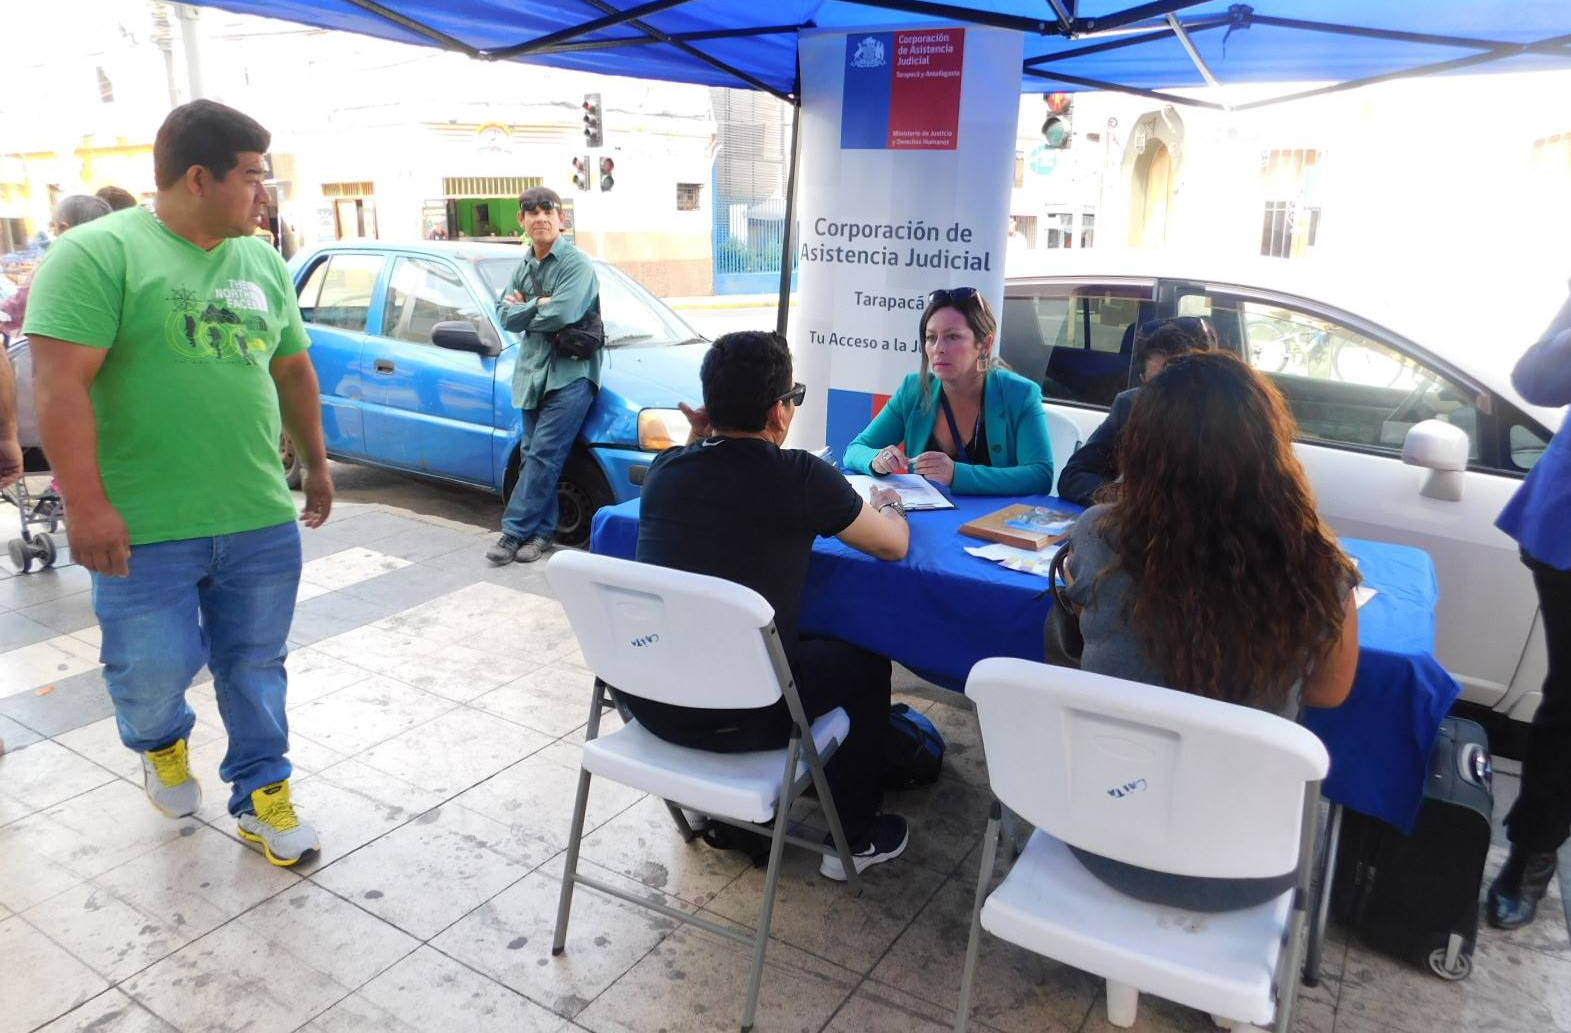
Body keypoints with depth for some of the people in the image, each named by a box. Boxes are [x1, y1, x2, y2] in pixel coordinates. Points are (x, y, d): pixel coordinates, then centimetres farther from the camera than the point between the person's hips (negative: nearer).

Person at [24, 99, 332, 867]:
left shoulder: (262, 262, 11)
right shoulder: (98, 253, -8)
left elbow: (293, 372, 20)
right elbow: (59, 383, -15)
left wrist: (316, 462, 22)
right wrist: (85, 503, -19)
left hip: (262, 521, 5)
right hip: (146, 529, -5)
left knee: (255, 667, 12)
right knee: (154, 669, 5)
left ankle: (261, 796, 28)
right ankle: (158, 743, 39)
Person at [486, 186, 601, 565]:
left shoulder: (576, 262, -8)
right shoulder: (524, 266, 15)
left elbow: (561, 315, -21)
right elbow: (506, 315, 6)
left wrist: (522, 311, -4)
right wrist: (538, 305, -11)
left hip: (570, 372, -7)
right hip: (532, 370, 7)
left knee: (543, 456, -11)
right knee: (534, 457, 7)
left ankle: (515, 531, -8)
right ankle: (541, 532, 14)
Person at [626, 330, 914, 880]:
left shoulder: (666, 468, -1)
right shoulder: (802, 477, -15)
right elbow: (894, 545, 2)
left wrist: (695, 440, 9)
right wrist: (888, 504, 23)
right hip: (735, 720, -5)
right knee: (866, 658, 19)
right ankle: (856, 836, 31)